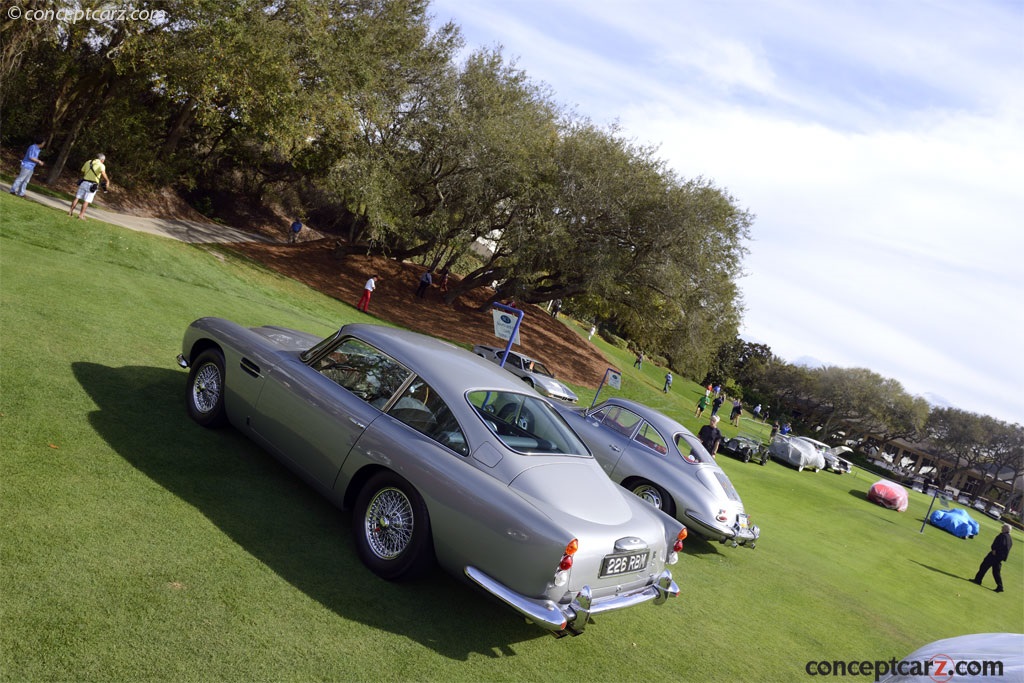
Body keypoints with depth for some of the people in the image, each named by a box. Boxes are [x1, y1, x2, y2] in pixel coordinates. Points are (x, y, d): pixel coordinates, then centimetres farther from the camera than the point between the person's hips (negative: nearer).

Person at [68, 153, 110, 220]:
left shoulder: (88, 162, 12)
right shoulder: (101, 165, -6)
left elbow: (82, 172, 19)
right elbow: (103, 173, -29)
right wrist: (107, 181, -29)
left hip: (83, 183, 5)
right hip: (92, 186, -5)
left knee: (77, 198, 9)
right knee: (86, 201, 0)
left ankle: (71, 211, 11)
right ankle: (81, 215, 0)